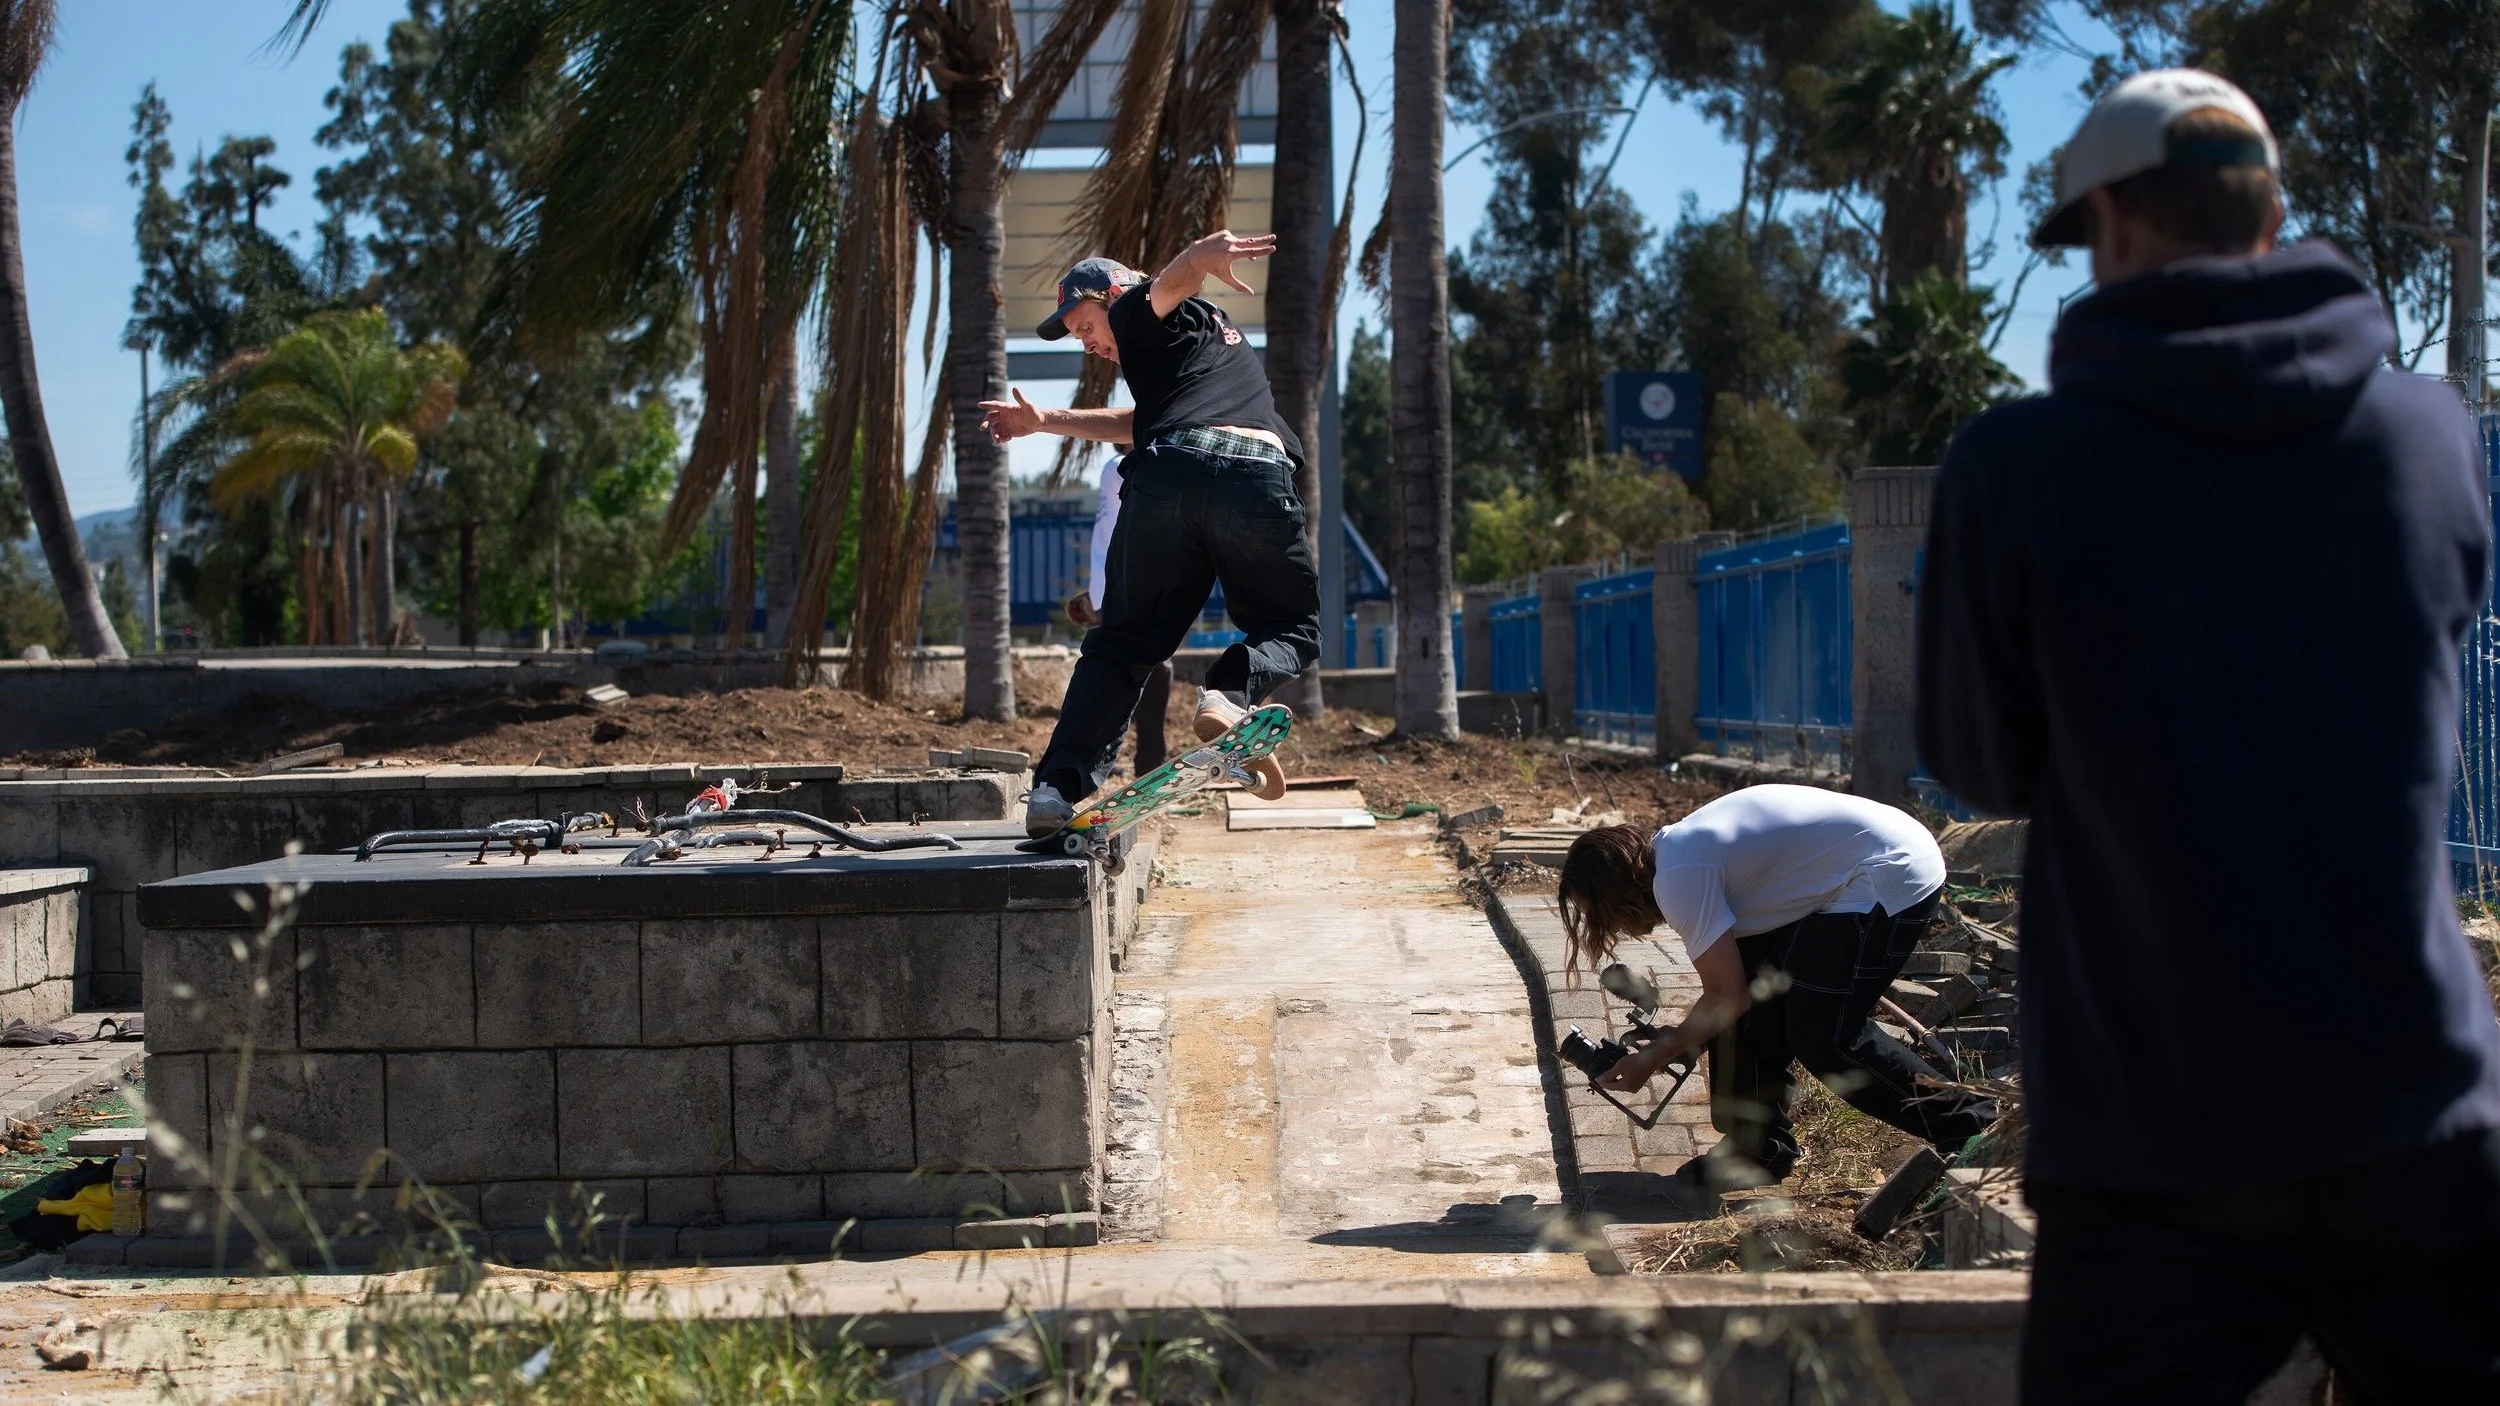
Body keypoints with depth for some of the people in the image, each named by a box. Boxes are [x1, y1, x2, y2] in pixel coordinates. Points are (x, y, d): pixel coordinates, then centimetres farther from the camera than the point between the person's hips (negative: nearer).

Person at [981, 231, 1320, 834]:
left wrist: (1205, 255, -30)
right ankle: (1231, 694, -10)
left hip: (1167, 479, -4)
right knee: (1292, 626, 21)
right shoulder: (1217, 330, 40)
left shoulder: (1141, 314, 18)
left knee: (1121, 642, 9)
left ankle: (1058, 786, -2)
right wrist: (1046, 421, 47)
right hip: (1261, 479, 4)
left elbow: (1170, 281, -6)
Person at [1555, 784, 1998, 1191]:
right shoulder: (1678, 851, 10)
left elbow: (1727, 996, -18)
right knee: (1755, 1015, 6)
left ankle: (1967, 1127, 2)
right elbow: (1735, 985, 14)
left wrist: (1655, 1056, -7)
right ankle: (1759, 1148, 15)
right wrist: (1673, 1041, 9)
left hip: (1893, 878, -10)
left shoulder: (1678, 876, -20)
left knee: (1827, 1037, -9)